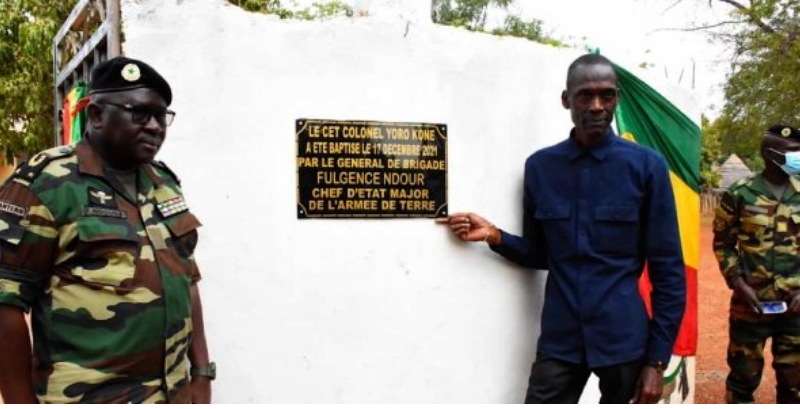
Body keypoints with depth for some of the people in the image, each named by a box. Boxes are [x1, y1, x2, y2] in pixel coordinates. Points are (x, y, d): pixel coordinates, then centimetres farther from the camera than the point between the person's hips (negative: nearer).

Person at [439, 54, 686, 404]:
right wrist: (494, 236, -5)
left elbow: (668, 270, -3)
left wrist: (657, 358, -5)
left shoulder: (647, 167, -4)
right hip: (559, 342, 2)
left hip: (625, 341, -1)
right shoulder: (540, 167, 4)